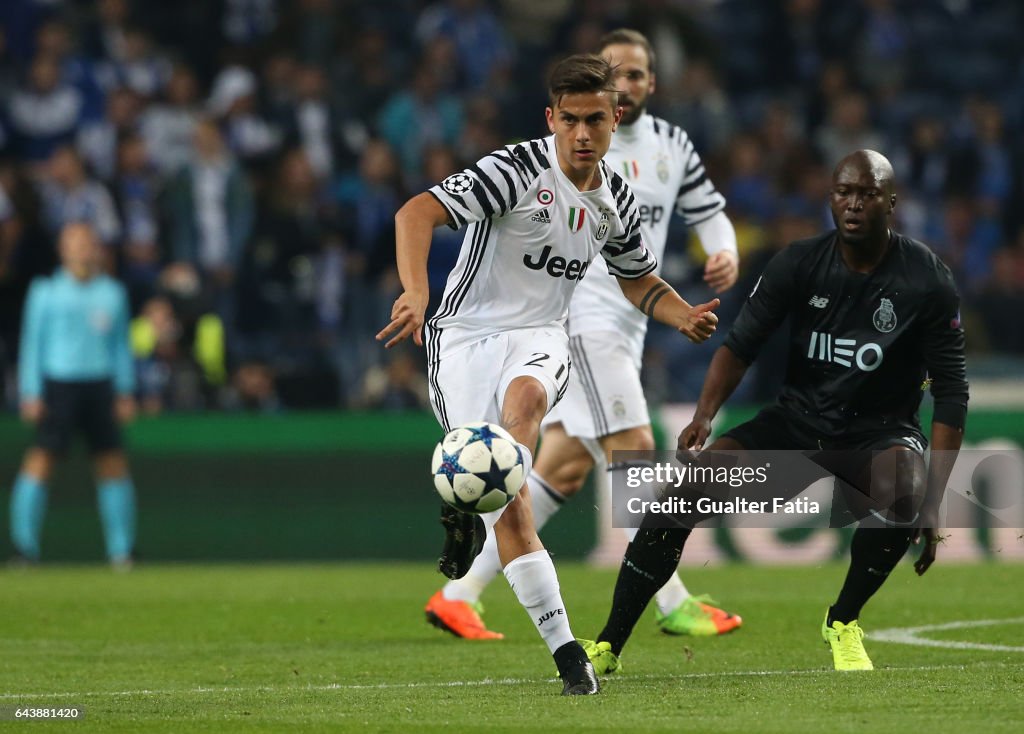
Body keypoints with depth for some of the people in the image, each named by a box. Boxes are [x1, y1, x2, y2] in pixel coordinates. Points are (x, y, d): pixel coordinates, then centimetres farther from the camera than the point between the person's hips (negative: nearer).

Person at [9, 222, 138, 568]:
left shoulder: (112, 292, 11)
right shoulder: (46, 292, 2)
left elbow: (121, 344, 17)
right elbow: (32, 342, 2)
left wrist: (126, 392, 11)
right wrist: (31, 393, -5)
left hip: (100, 384, 3)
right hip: (58, 382, -3)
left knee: (112, 459, 1)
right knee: (43, 457, -11)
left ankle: (121, 547, 7)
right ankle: (24, 540, -7)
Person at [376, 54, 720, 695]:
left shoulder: (616, 202, 7)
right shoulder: (518, 170, -13)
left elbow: (640, 280, 26)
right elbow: (417, 213, -24)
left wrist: (686, 317, 6)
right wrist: (416, 292, -41)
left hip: (540, 338, 4)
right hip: (468, 334, -4)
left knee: (525, 397, -38)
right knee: (513, 516, -11)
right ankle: (566, 650, -5)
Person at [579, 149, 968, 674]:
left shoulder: (927, 281, -12)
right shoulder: (800, 264, -6)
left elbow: (951, 394, -9)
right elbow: (741, 343, -7)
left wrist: (932, 501, -17)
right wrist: (706, 415, -27)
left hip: (879, 430, -2)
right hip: (797, 419, 2)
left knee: (903, 490, -38)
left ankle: (844, 622, -10)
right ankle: (608, 647, -12)